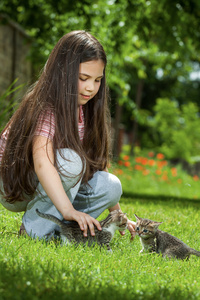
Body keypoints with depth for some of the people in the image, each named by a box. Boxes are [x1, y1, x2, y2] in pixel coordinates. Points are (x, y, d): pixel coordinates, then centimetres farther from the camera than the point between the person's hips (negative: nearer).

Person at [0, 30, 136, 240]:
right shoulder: (46, 108, -25)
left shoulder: (85, 111, -1)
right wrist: (69, 210, -52)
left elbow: (98, 164, 3)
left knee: (111, 186, -15)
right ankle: (36, 228, -22)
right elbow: (42, 163, -40)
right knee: (70, 160, -33)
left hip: (51, 189, 7)